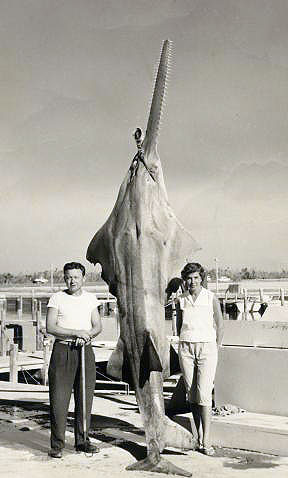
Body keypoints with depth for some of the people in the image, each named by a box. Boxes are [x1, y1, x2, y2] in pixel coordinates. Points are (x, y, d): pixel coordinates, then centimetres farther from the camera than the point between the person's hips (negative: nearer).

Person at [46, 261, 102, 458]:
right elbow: (50, 327, -9)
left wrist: (88, 335, -12)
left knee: (85, 397, 5)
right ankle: (57, 445, 3)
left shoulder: (90, 298, 11)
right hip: (63, 349, -3)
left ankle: (82, 441, 16)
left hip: (85, 350, 3)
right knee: (59, 398, -5)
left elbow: (98, 326, 10)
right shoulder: (57, 298, 0)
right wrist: (76, 333, -17)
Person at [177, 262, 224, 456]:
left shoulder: (211, 298, -1)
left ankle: (206, 441, -9)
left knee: (204, 394, -12)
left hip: (207, 347, -3)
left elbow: (219, 325, 7)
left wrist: (215, 349, 6)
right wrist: (184, 345, 14)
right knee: (192, 394, 3)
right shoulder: (181, 300, 7)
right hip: (186, 348, 3)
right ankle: (199, 436, 14)